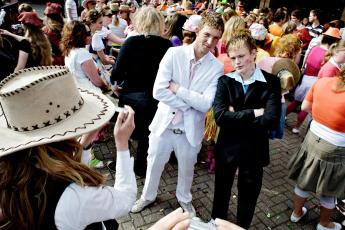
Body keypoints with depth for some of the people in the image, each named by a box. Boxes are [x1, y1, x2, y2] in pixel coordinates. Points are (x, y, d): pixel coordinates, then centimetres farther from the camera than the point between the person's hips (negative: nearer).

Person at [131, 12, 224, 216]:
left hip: (191, 129, 1)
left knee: (187, 169, 22)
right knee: (154, 164, 20)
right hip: (165, 122, 0)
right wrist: (189, 103, -18)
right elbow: (158, 91, -18)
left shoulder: (217, 67, -9)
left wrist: (178, 88, -20)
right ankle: (148, 195, 49)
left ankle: (184, 199, 52)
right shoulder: (174, 53, -12)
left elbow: (206, 104, -18)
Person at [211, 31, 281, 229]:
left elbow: (271, 120, -23)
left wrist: (235, 116, -20)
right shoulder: (225, 81, -8)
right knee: (222, 191, 24)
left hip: (254, 150, -1)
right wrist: (253, 113, -24)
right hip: (227, 146, 2)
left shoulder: (271, 82, -12)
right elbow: (220, 116, -21)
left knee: (248, 195, 21)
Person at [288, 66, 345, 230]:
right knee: (329, 191, 22)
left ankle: (296, 213, 48)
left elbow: (305, 107, 4)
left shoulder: (322, 82, -10)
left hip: (312, 140, 5)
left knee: (304, 181, 25)